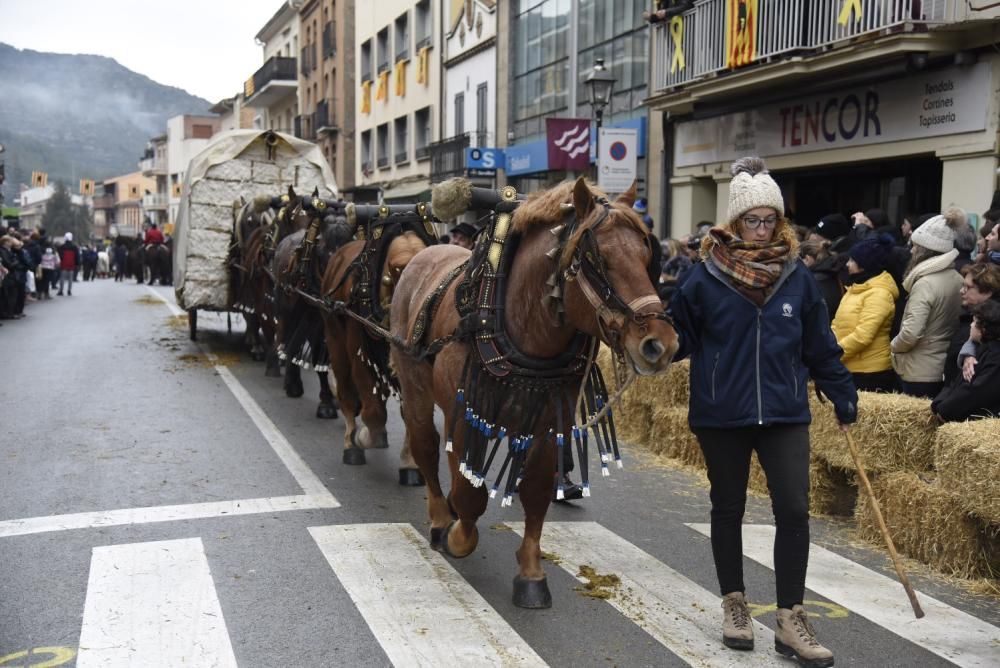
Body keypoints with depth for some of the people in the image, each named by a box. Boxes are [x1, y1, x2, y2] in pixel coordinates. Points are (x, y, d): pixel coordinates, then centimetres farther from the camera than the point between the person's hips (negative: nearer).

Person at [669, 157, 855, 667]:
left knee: (794, 511, -3)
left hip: (785, 413, 2)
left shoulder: (797, 276, 0)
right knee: (728, 510, 13)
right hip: (721, 415, -1)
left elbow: (820, 345, 8)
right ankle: (734, 604, 30)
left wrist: (844, 396, 12)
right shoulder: (705, 277, -8)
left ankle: (790, 619, 9)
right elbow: (680, 337, -3)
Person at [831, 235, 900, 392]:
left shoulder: (878, 294, -16)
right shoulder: (857, 288, 14)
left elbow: (862, 336, -25)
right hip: (848, 369, 9)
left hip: (870, 373, -9)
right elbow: (839, 325, 16)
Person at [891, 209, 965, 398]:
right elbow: (958, 325, 11)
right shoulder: (957, 279, 4)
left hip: (921, 373, -7)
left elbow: (911, 333, -25)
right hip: (946, 369, 7)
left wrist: (894, 346, -5)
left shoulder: (925, 283, -19)